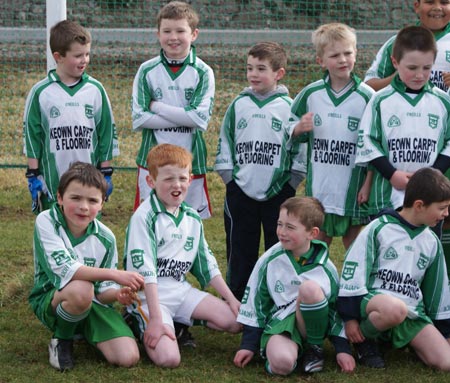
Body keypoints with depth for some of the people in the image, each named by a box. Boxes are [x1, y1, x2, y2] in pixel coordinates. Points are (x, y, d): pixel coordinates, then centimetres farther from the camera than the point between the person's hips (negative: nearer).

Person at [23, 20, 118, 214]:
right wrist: (33, 176, 0)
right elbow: (31, 134, 2)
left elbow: (107, 131, 8)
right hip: (51, 183, -1)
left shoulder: (95, 90, 3)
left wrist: (106, 173, 6)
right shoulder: (41, 92, -2)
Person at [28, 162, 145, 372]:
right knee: (81, 288, -40)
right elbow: (64, 269, -28)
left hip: (93, 304, 4)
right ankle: (62, 340, -7)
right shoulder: (46, 222, -15)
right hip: (50, 302, -4)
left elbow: (104, 290, -1)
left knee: (129, 357, -18)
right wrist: (115, 275, -33)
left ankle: (87, 335, 15)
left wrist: (117, 294, -27)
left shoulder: (105, 238, -4)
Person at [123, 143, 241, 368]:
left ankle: (179, 323, 9)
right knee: (169, 358, -25)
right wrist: (157, 319, -24)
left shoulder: (192, 218, 9)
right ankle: (142, 324, 4)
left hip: (181, 290, 7)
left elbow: (207, 263, 18)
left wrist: (231, 299, 12)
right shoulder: (144, 217, -14)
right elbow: (144, 270, -19)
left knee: (236, 321, -6)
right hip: (149, 296, -7)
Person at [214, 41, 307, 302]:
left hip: (278, 192, -2)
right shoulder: (239, 105, 6)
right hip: (241, 192, 2)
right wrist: (230, 180, 2)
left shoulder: (288, 108, -2)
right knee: (240, 252, 9)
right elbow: (225, 145, 10)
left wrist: (289, 186, -5)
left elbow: (300, 151, 0)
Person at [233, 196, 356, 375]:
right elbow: (254, 302, 6)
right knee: (281, 364, -37)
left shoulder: (325, 268, -2)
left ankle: (314, 346, -8)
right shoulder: (269, 261, -1)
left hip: (312, 324, 1)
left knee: (310, 287, -32)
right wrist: (248, 345, 3)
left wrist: (343, 348, 1)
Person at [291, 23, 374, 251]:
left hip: (353, 189, -2)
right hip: (318, 188, 2)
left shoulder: (366, 97, -7)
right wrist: (300, 128, -11)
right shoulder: (310, 94, 1)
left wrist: (368, 183, -10)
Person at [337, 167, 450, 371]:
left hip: (412, 312, 5)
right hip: (373, 299, -5)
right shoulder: (379, 229, -5)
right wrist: (350, 317, -10)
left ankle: (404, 341, 10)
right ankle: (365, 339, -12)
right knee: (395, 309, -43)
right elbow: (353, 273, -6)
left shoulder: (431, 242, 13)